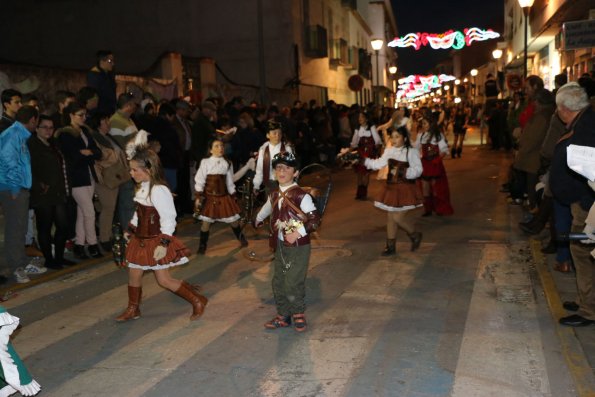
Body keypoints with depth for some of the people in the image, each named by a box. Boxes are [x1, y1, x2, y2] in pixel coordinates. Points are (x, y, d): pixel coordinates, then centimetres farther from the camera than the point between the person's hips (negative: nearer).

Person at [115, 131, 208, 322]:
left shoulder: (159, 190, -23)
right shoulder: (142, 187, 4)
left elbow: (168, 219, -23)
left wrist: (164, 243, -25)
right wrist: (130, 230, 21)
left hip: (156, 241, -8)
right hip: (141, 240, 8)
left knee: (164, 280, -2)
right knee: (134, 274, 13)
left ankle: (197, 301, 13)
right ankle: (133, 309, 33)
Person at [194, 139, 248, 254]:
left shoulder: (227, 163, 3)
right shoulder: (205, 162, -7)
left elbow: (230, 182, 10)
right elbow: (200, 180, -6)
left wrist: (233, 196, 11)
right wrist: (198, 196, -11)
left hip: (224, 196, 3)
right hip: (209, 197, -2)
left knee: (233, 219, 9)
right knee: (206, 222, -1)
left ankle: (241, 238, 34)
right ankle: (202, 246, 16)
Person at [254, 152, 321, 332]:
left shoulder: (301, 195, -15)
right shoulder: (274, 195, 6)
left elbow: (315, 220, -16)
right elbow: (266, 209, 28)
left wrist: (298, 233, -23)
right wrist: (258, 220, 43)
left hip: (298, 247, -6)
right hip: (280, 246, 7)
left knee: (293, 283, -6)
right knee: (278, 283, 11)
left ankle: (298, 313, 17)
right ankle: (283, 315, 27)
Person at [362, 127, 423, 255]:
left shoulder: (411, 152, -13)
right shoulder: (389, 151, 5)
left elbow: (417, 170, -20)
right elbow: (378, 164, 7)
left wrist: (401, 172, -29)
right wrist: (363, 160, -2)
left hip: (406, 189, -6)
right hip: (392, 188, 6)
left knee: (398, 217, -9)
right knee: (390, 217, 10)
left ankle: (415, 235, 20)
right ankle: (391, 246, 21)